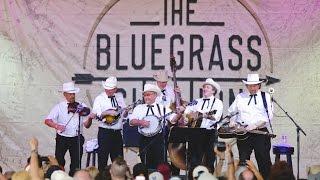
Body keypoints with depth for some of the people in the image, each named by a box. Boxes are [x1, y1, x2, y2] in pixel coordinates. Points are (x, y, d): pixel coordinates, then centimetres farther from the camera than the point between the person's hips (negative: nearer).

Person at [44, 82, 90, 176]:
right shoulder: (59, 107, -2)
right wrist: (56, 126, -28)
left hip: (77, 139, 2)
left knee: (76, 164, 4)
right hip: (62, 139, -1)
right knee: (59, 162, -2)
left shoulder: (81, 106, 2)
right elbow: (47, 120, -10)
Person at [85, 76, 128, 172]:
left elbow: (124, 114, 18)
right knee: (102, 160, -6)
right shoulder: (99, 98, -2)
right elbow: (96, 114, -13)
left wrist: (125, 111, -3)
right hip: (104, 132, -5)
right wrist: (107, 112, -25)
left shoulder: (120, 97, 11)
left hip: (117, 133, 5)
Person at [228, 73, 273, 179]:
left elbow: (268, 116, -5)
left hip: (261, 132, -2)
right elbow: (231, 112, 23)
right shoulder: (240, 97, 12)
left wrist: (255, 125, -16)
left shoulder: (265, 96, 5)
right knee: (243, 161, 3)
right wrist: (232, 121, 2)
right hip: (243, 133, 2)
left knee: (264, 161, -3)